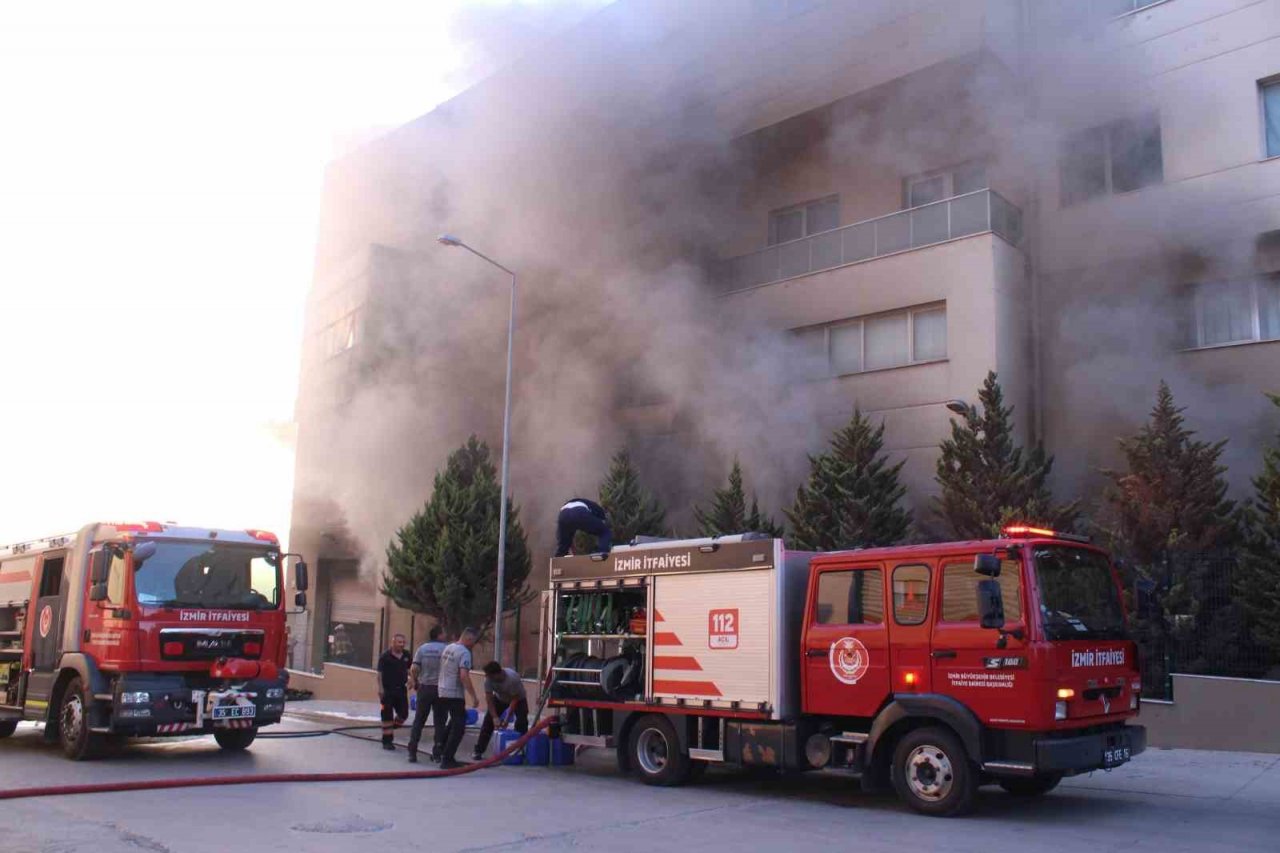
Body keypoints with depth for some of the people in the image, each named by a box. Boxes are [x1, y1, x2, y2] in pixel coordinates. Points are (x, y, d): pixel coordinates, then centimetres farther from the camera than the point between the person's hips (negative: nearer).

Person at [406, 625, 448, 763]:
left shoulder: (422, 648, 1)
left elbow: (413, 669, -6)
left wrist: (416, 682, 10)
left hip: (424, 688, 2)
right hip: (440, 689, -2)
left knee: (418, 721, 9)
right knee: (439, 723, 7)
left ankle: (412, 753, 5)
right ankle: (437, 753, 8)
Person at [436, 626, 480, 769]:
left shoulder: (447, 648, 12)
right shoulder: (464, 652, -16)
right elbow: (464, 676, -24)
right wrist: (473, 697, -20)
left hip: (442, 692, 9)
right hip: (455, 694, -9)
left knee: (454, 722, 24)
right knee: (458, 727, -2)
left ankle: (442, 751, 29)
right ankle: (447, 759, -3)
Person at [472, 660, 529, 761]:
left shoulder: (512, 678, -40)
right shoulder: (488, 679, -28)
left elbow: (515, 699, -32)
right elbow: (489, 698, -23)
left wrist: (507, 719, -32)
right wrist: (495, 717, -29)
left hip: (519, 699, -3)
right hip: (500, 699, 3)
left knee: (521, 723, -20)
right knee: (488, 721, -8)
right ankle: (478, 750, -2)